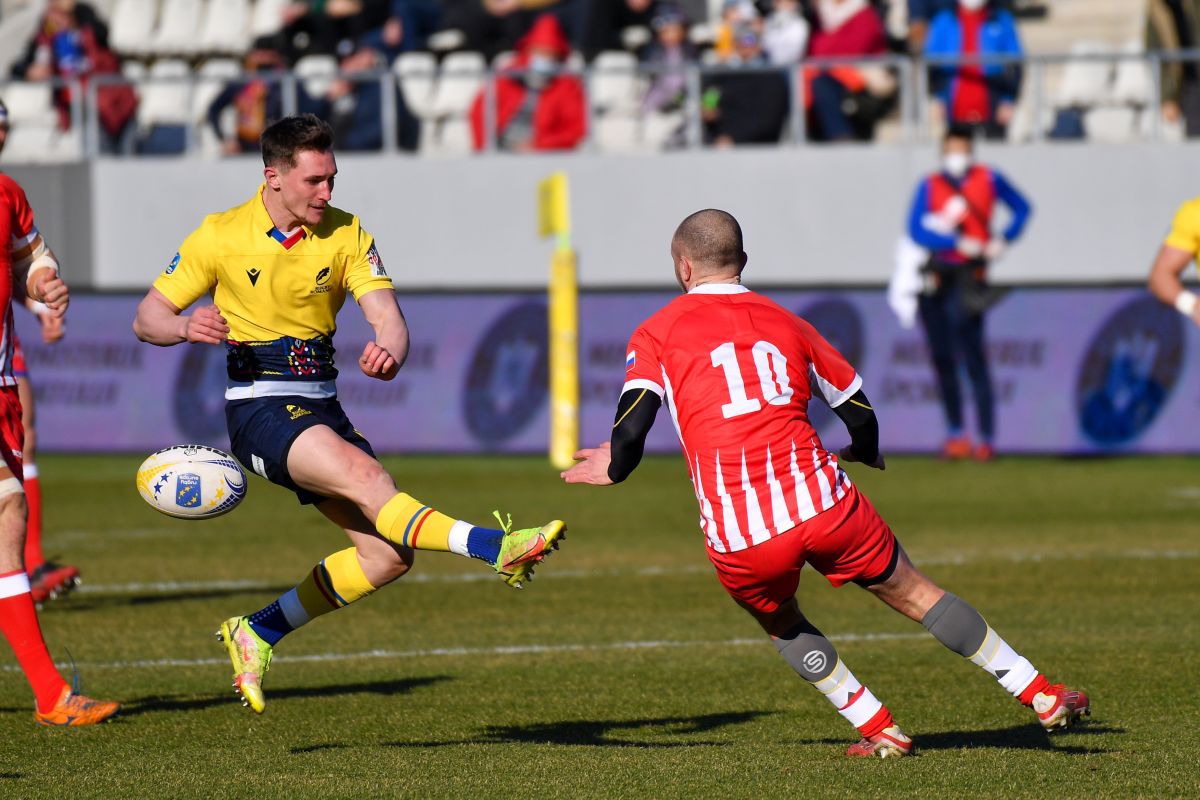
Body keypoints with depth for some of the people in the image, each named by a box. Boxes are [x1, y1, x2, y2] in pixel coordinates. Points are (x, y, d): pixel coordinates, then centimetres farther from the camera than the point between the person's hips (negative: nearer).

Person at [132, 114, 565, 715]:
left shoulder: (345, 234, 4)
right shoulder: (221, 237, -5)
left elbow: (386, 314, -8)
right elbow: (147, 317, 1)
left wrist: (390, 350, -32)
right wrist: (187, 327, -23)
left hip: (321, 408, 5)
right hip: (260, 410, -5)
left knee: (387, 554, -5)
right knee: (367, 477, -31)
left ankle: (257, 633, 10)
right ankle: (497, 548, -47)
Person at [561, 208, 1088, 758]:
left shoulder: (656, 334, 8)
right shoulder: (785, 323, 17)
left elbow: (631, 429, -6)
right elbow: (860, 411, 22)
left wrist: (613, 470, 16)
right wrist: (865, 453, 44)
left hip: (740, 542, -2)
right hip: (822, 504, 2)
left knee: (780, 623, 27)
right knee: (913, 592, 16)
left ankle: (880, 731, 21)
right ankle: (1041, 696, 17)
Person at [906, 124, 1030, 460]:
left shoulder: (988, 179, 4)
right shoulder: (930, 185, 6)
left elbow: (1021, 208, 17)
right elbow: (916, 230, -6)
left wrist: (1003, 240, 1)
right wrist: (958, 242, -17)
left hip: (967, 276, -3)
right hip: (933, 276, 3)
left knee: (972, 356, -12)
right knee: (941, 357, 5)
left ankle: (987, 437, -12)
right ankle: (955, 433, 14)